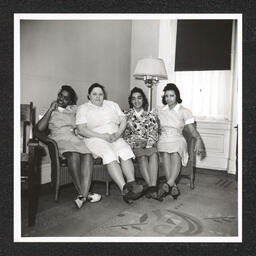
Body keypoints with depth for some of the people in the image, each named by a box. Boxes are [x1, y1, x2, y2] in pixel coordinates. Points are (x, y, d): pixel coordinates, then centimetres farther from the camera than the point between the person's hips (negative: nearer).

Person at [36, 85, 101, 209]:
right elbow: (39, 128, 3)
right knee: (73, 155, -36)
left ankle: (83, 195, -41)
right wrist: (50, 110, 4)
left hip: (75, 138, 2)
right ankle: (83, 193, -33)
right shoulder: (50, 111, 22)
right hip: (59, 139, -2)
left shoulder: (74, 109, 27)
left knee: (87, 155, -32)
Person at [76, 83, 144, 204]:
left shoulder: (112, 105, 21)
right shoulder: (83, 108, 7)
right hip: (95, 139, -4)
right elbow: (81, 130, -6)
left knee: (125, 152, -29)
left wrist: (118, 133, -9)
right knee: (109, 154, -34)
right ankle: (124, 189, -40)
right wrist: (102, 136, -14)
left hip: (115, 138, 4)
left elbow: (123, 120, 13)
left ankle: (132, 183, -38)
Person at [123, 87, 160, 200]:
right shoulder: (126, 115, 11)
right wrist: (134, 142, -13)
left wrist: (146, 143, -13)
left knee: (154, 154, -32)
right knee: (142, 156, -33)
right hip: (133, 146, -1)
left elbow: (154, 134, 6)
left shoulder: (151, 115, 14)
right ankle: (152, 187, -36)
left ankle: (152, 187, -40)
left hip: (149, 145, 1)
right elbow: (124, 134, 4)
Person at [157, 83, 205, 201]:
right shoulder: (160, 111, 20)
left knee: (175, 153, -37)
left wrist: (198, 139, -16)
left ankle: (168, 184, -51)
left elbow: (192, 130, 4)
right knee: (165, 154, -34)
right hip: (163, 139, 1)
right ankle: (173, 186, -43)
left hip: (177, 139, -1)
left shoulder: (184, 111, 11)